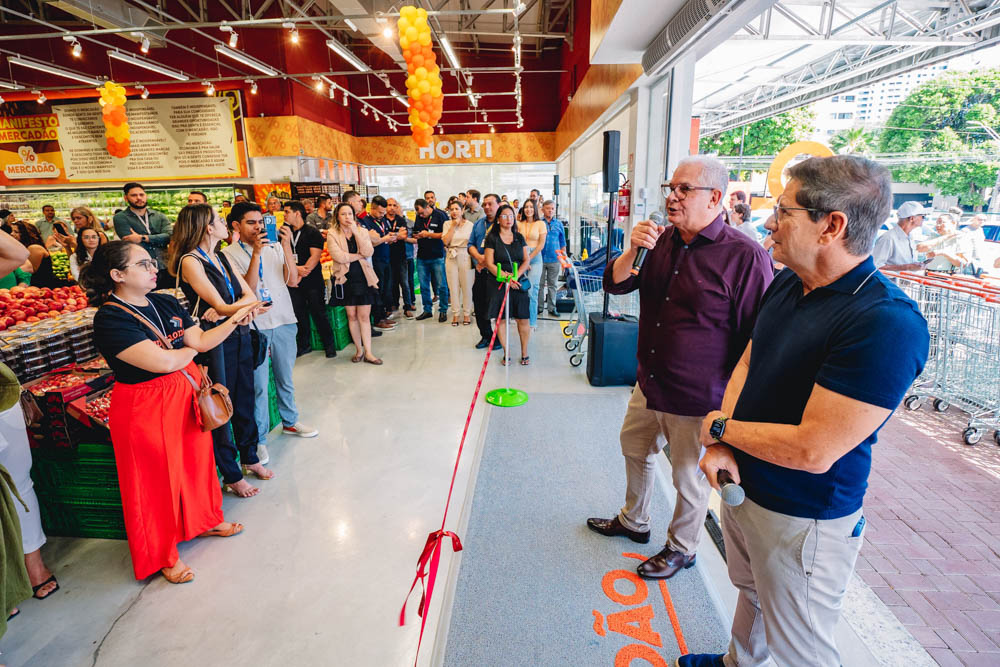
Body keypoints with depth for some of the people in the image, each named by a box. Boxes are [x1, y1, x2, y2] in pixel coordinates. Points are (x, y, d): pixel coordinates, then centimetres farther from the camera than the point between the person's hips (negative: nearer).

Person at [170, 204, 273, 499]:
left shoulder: (221, 258, 12)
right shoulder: (190, 261, -11)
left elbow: (249, 294, 4)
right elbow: (218, 305, -19)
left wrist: (226, 309, -15)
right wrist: (247, 305, -35)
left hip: (239, 336, 7)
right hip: (214, 340, -7)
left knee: (244, 399, 17)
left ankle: (250, 458, 34)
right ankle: (231, 475, 17)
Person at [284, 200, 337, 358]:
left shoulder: (312, 232, -3)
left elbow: (315, 256, -11)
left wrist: (301, 275, -16)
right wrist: (296, 268, -12)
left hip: (312, 281, -4)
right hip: (293, 282, 5)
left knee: (319, 313, -1)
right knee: (299, 314, 10)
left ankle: (329, 345, 11)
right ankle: (304, 345, 24)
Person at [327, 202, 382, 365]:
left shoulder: (362, 231, 5)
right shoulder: (332, 234, -1)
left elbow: (368, 252, -11)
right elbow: (338, 256, -15)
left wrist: (355, 231, -15)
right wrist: (359, 256, -8)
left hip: (364, 278, 1)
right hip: (345, 278, 0)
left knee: (364, 316, -1)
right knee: (352, 316, 7)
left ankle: (368, 353, 2)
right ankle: (359, 349, 19)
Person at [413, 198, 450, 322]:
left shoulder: (440, 215, -6)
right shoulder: (418, 217, 10)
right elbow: (415, 233, 22)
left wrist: (428, 234, -13)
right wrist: (416, 236, -1)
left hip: (437, 257, -5)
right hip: (422, 257, 5)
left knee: (441, 286, 1)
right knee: (423, 286, 8)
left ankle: (443, 311, 11)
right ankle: (427, 310, 19)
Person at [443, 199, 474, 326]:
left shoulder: (469, 224, 1)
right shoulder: (447, 224, 6)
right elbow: (445, 241, -6)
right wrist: (453, 226, -8)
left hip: (465, 256, -1)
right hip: (451, 257, 2)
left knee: (467, 286, 1)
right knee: (453, 287, 5)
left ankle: (467, 313, 13)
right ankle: (455, 314, 14)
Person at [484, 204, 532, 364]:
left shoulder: (519, 237, 12)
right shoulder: (492, 238, 1)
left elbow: (526, 260, 6)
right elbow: (490, 264, -5)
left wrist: (515, 276, -10)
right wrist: (506, 277, -15)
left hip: (519, 282, 2)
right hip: (499, 283, -2)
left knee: (523, 319, -2)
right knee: (500, 318, -1)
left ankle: (524, 353, 11)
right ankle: (506, 353, 12)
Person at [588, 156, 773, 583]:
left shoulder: (745, 256, -19)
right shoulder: (662, 240, 3)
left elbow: (758, 336, -17)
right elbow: (615, 285, 5)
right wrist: (633, 249, -13)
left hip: (697, 400, -7)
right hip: (649, 384, 7)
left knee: (690, 477, 13)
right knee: (636, 450, 24)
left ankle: (681, 548, 40)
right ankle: (634, 522, 50)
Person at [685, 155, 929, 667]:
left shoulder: (887, 324, -29)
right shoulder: (785, 284, -2)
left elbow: (812, 451, -31)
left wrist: (720, 427, -15)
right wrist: (721, 446, -10)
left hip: (802, 520, -7)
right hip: (742, 488, 8)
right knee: (750, 593, 32)